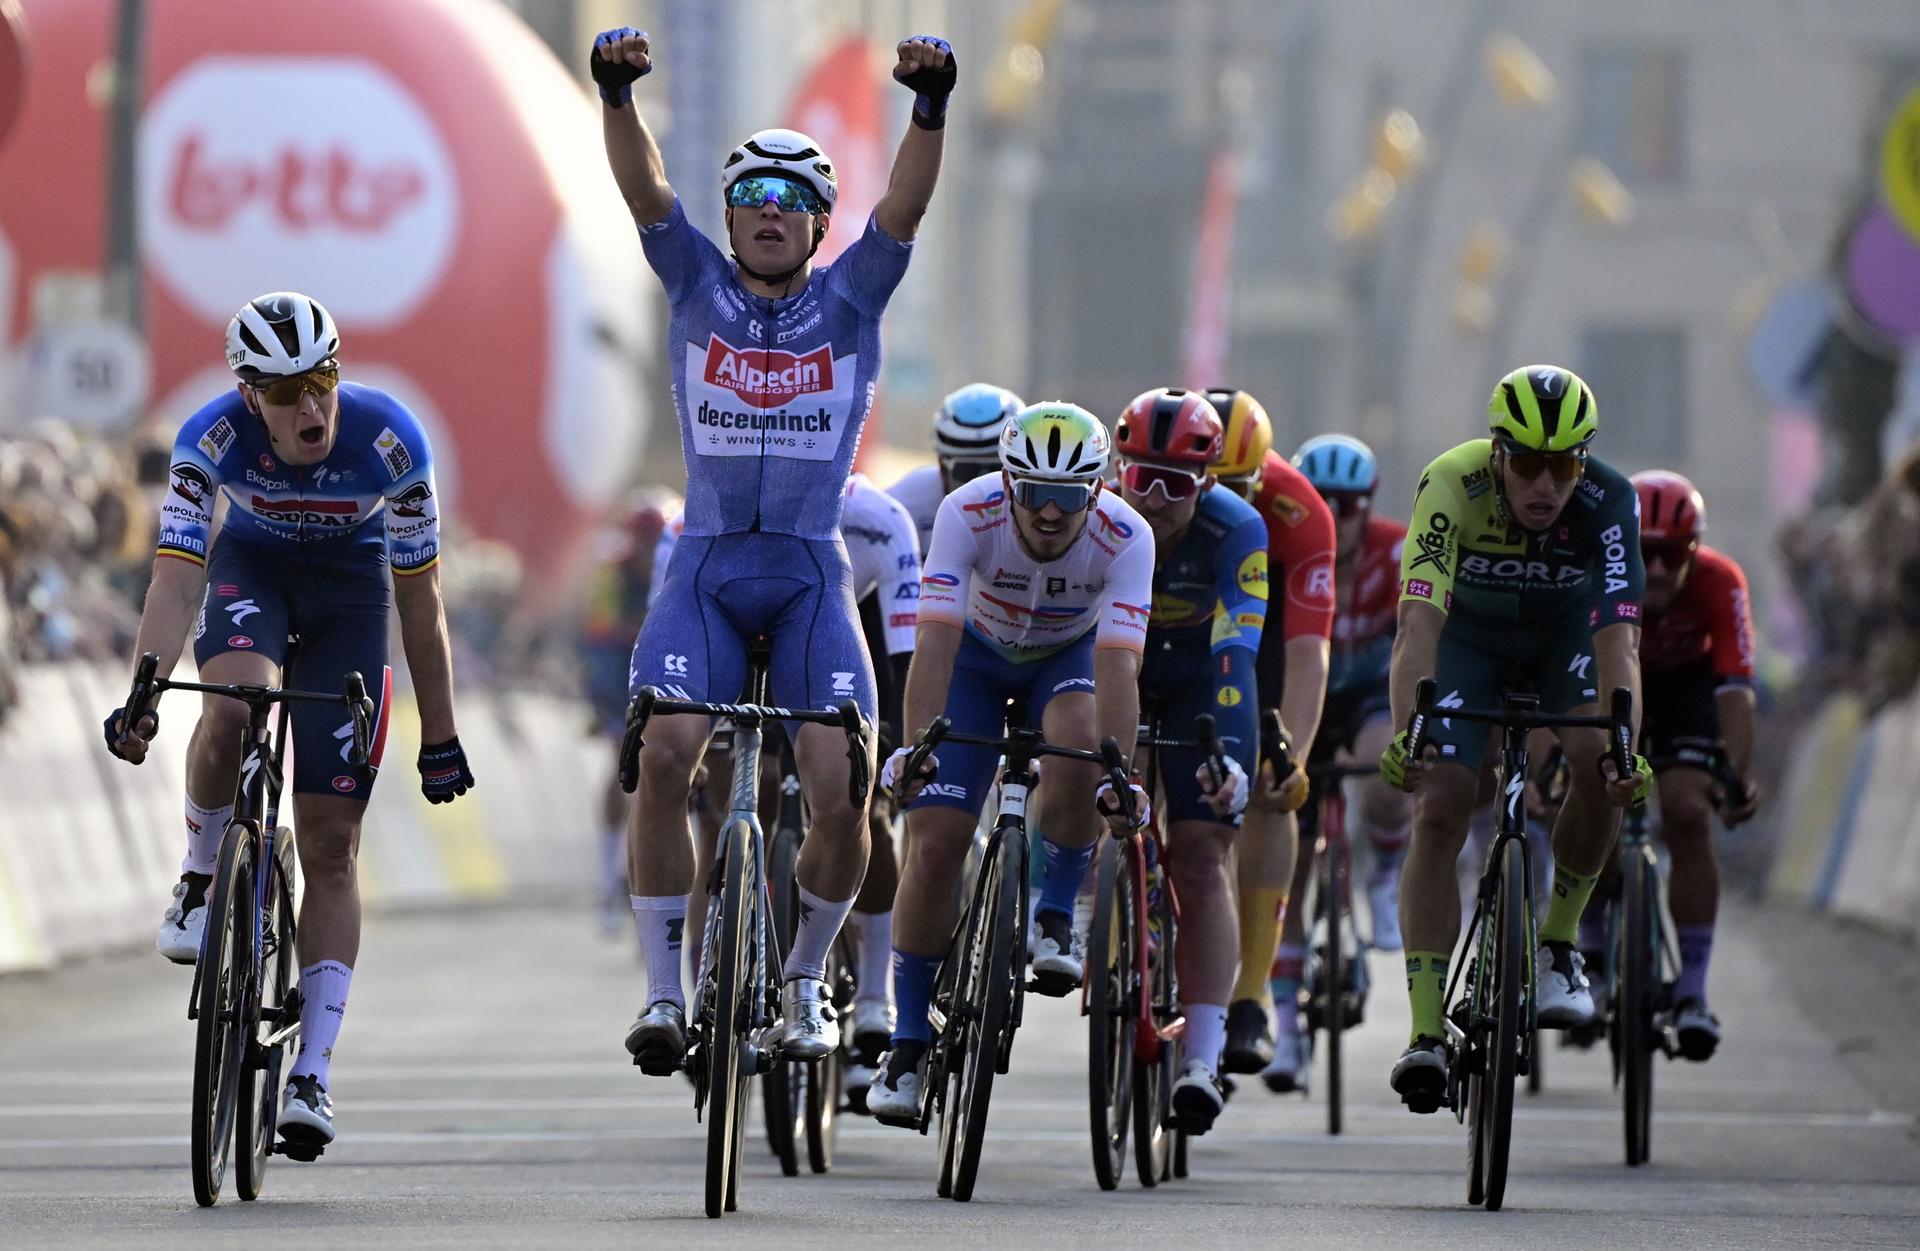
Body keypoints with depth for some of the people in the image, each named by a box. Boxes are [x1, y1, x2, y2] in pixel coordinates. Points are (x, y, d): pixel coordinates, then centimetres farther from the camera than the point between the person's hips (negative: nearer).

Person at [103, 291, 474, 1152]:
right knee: (232, 706, -37)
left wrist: (439, 740, -15)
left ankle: (314, 1073, -4)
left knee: (331, 846, -6)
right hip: (251, 567, 0)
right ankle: (202, 878, -9)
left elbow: (419, 600, -20)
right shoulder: (213, 437, -29)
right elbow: (176, 581, -35)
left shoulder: (389, 442, -29)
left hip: (348, 581, 0)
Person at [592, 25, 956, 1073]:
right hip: (705, 569, 0)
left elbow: (906, 202, -9)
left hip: (810, 576, 0)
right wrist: (615, 91, -24)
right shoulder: (697, 286, 7)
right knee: (663, 758, -19)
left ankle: (806, 978, 13)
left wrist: (931, 103, -26)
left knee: (841, 792, -12)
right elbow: (642, 188, -6)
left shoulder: (851, 298, 6)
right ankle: (664, 991, -10)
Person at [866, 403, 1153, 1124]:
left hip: (1070, 654, 0)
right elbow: (935, 642, -39)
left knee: (1078, 746, -36)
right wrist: (915, 745, -52)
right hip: (980, 653, 0)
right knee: (933, 841, -12)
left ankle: (1055, 918, -12)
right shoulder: (967, 515, -33)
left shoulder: (1126, 538, -32)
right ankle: (909, 1043, 0)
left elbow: (1117, 665, -40)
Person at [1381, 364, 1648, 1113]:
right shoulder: (1453, 484, -35)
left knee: (1596, 766, -26)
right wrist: (1405, 734, -56)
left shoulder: (1607, 501, -32)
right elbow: (1418, 623, -43)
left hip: (1565, 630, 1)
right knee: (1438, 808, -17)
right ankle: (1426, 1032, -18)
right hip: (1468, 633, -1)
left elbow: (1616, 638, -38)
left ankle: (1557, 941, -1)